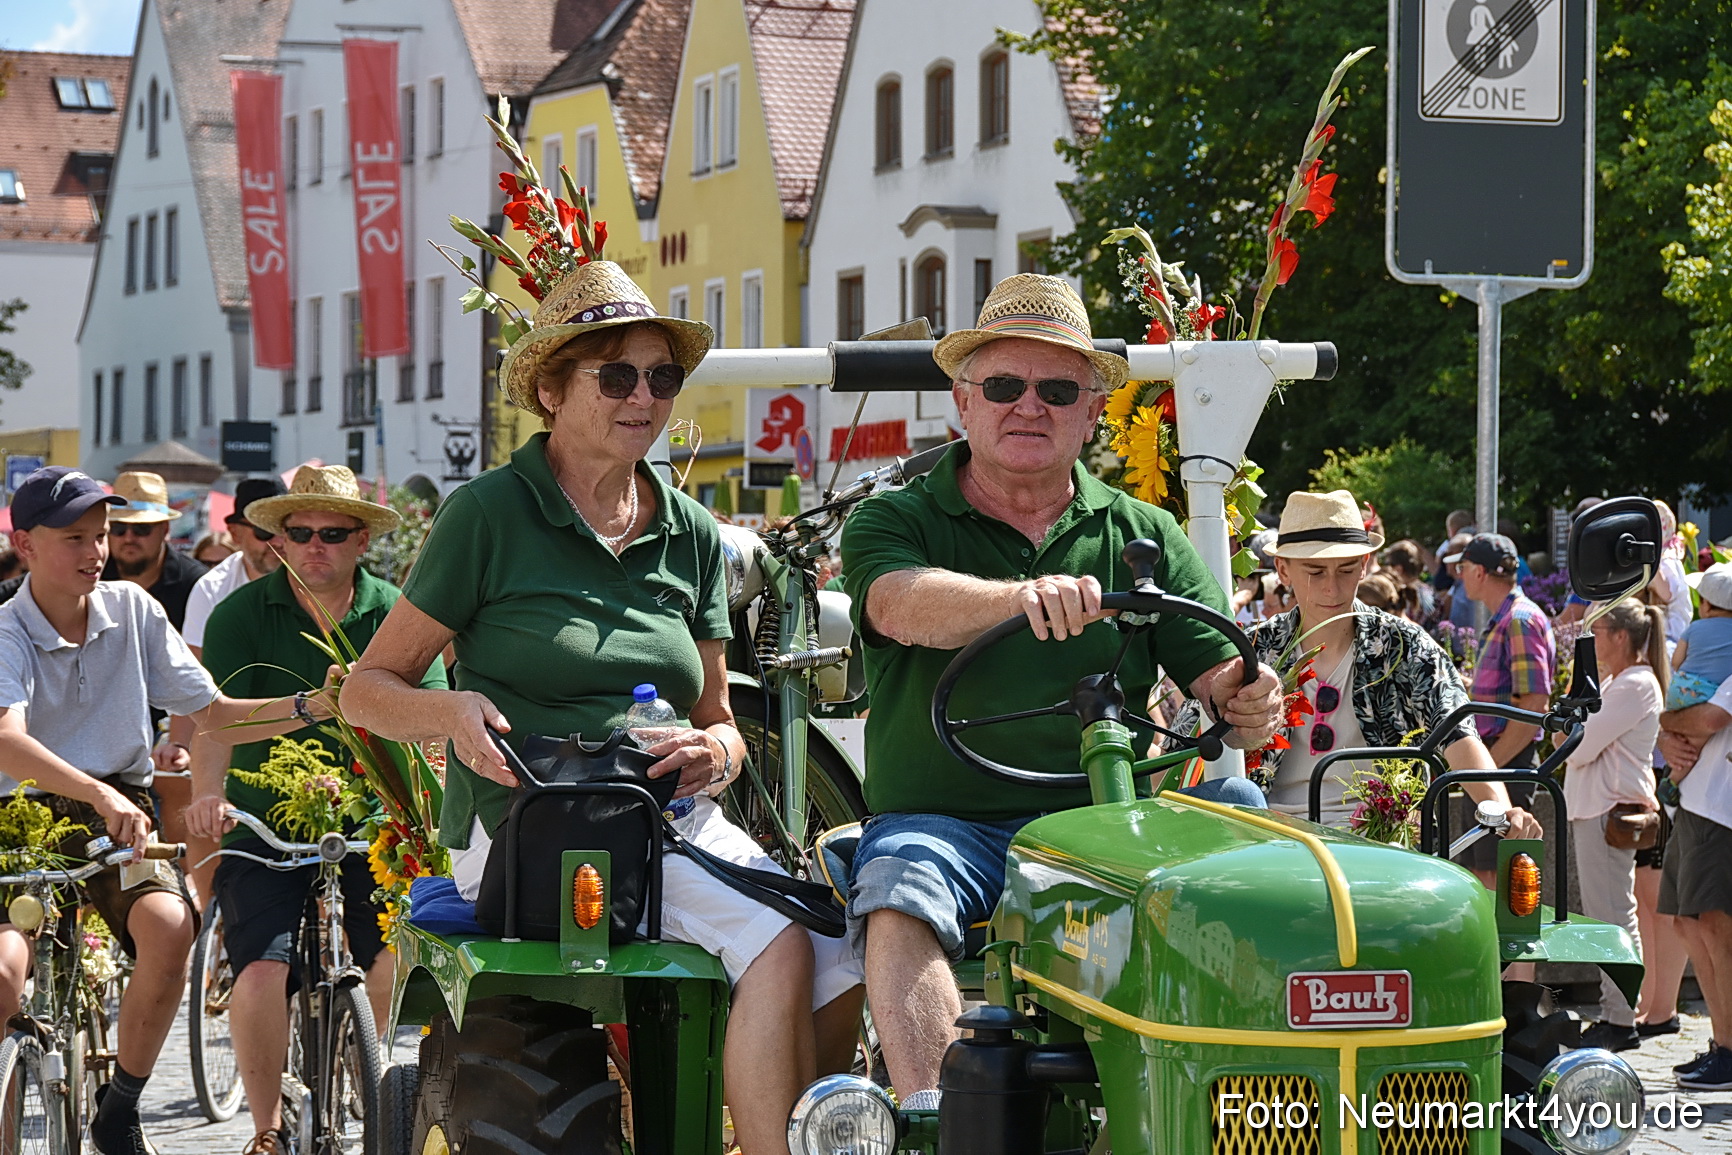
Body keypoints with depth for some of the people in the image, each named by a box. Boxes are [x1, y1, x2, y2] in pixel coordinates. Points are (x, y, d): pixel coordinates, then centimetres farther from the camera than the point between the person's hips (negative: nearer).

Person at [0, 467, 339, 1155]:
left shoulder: (132, 609, 4)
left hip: (118, 809, 3)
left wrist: (312, 708, -9)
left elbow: (211, 715, 7)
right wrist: (99, 795, -44)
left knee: (168, 924, -29)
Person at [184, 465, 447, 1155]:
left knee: (400, 957, -19)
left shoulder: (395, 615, 4)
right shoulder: (241, 615, 0)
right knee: (261, 974, -18)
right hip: (265, 829, -1)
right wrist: (208, 793, -32)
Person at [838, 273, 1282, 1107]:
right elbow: (904, 606, -18)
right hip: (944, 817, -2)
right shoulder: (894, 523, 7)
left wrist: (1245, 701, -19)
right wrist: (1022, 595, -39)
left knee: (1241, 815, -25)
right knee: (900, 898, -34)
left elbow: (1217, 678, 8)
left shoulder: (1143, 537, 15)